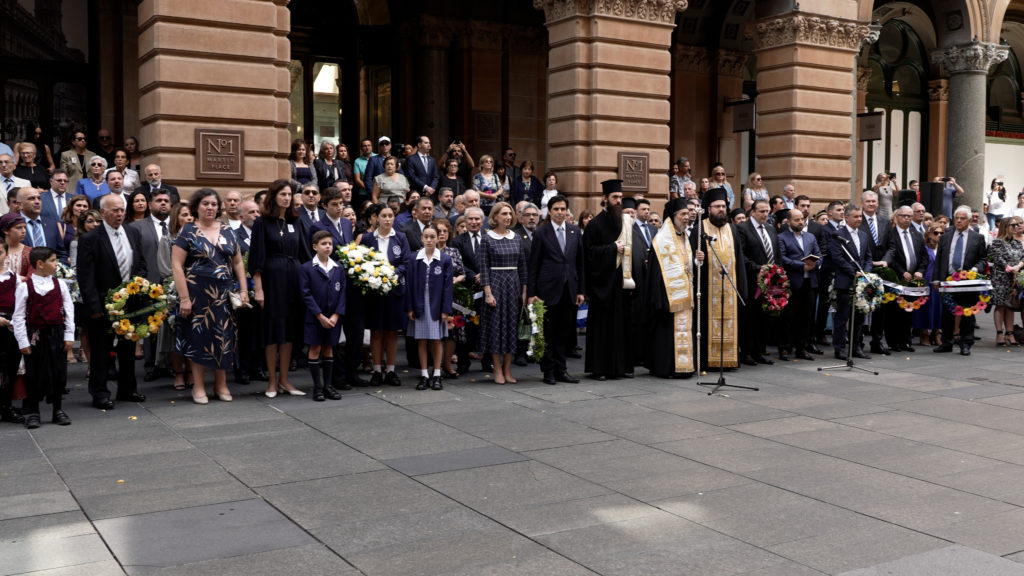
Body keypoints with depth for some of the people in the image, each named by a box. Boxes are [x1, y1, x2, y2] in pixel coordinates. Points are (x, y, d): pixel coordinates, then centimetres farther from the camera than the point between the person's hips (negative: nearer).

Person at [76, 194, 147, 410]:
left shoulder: (133, 234, 7)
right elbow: (86, 277, -12)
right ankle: (99, 394, 15)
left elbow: (141, 265, 14)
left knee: (128, 348, 15)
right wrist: (94, 307, -16)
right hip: (103, 305, -5)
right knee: (101, 351, 4)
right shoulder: (90, 239, -10)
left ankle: (127, 389, 28)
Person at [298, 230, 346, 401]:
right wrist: (320, 316, -14)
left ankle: (328, 386, 16)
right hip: (314, 318, -3)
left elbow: (342, 293, 4)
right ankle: (318, 387, 7)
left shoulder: (339, 269, 7)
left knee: (328, 349, 10)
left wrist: (336, 315, -8)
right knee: (315, 349, 0)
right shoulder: (306, 269, -4)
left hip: (333, 318, 3)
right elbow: (306, 294, -9)